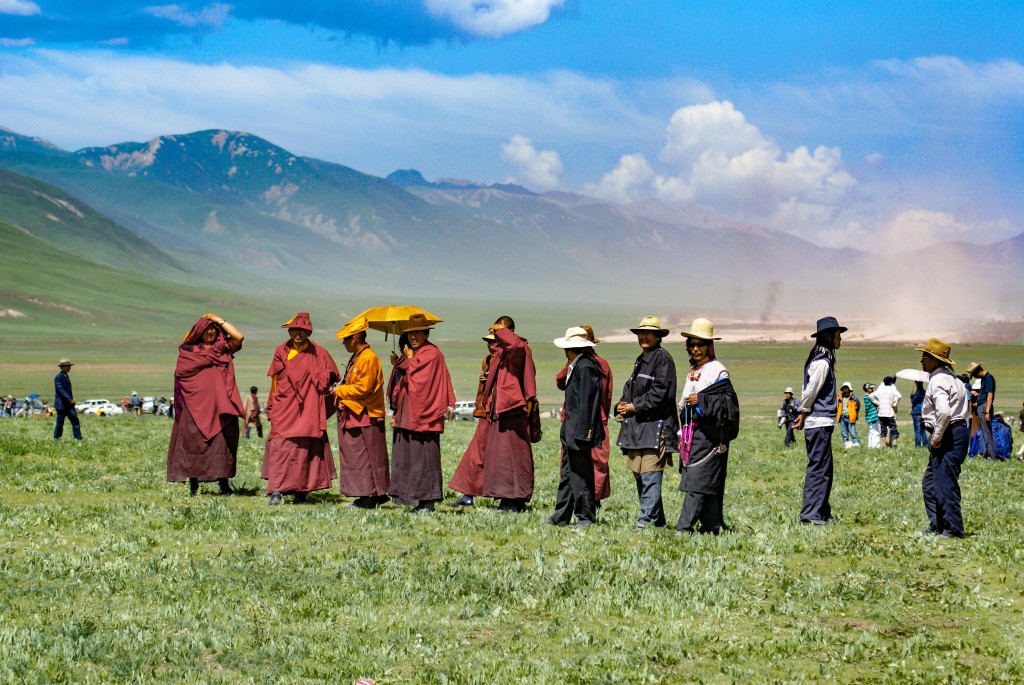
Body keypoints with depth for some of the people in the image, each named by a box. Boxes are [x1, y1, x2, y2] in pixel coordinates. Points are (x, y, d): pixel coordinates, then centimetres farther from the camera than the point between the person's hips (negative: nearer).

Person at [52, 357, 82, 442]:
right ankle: (56, 439, 15)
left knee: (75, 421, -2)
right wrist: (70, 399, -30)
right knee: (59, 423, 1)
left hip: (69, 404, 8)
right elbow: (61, 390, -23)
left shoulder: (66, 376, 14)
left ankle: (78, 439, -5)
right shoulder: (58, 377, -13)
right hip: (61, 405, -8)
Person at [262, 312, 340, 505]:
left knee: (305, 448, -2)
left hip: (308, 411, -1)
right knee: (280, 446, -9)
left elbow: (330, 378, 12)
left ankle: (302, 491, 5)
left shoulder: (318, 354, 4)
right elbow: (275, 381, 16)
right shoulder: (281, 352, 11)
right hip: (284, 409, 1)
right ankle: (276, 491, -14)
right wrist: (271, 408, 14)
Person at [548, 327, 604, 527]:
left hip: (579, 430, -10)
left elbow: (586, 401, -20)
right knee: (567, 473, 13)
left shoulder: (585, 367, -15)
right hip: (571, 430, 10)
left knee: (579, 474, -5)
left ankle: (586, 517, 1)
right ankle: (561, 516, 18)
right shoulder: (575, 366, 16)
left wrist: (581, 431, -22)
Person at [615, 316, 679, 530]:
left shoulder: (663, 358, -8)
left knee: (650, 476, -13)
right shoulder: (640, 360, 20)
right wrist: (623, 405, 5)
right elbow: (631, 387, 26)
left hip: (656, 426, -10)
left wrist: (634, 406, -11)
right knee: (639, 475, 11)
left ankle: (646, 519, -16)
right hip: (637, 427, 10)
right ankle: (657, 519, 18)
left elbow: (661, 392, -15)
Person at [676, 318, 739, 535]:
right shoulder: (693, 372, 20)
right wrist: (684, 436, 24)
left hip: (709, 434, -8)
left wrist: (701, 401, -20)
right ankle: (712, 526, 12)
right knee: (708, 485, 9)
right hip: (693, 434, 9)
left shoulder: (717, 371, -7)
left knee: (697, 481, -13)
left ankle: (684, 527, -19)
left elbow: (729, 402, -14)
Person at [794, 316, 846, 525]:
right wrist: (804, 414, -3)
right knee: (818, 469, -8)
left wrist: (803, 414, 13)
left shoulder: (819, 360, 17)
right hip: (820, 423, -10)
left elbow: (808, 392, 18)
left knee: (824, 470, 13)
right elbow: (810, 391, -16)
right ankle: (810, 514, -7)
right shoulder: (822, 363, -15)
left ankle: (823, 513, 18)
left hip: (821, 423, 10)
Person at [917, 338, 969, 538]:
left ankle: (953, 529, -2)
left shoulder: (938, 380, -15)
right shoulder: (950, 377, 18)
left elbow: (944, 411, -30)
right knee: (930, 483, 16)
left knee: (945, 484, -6)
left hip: (948, 436, -11)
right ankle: (937, 525, 22)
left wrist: (937, 438, -19)